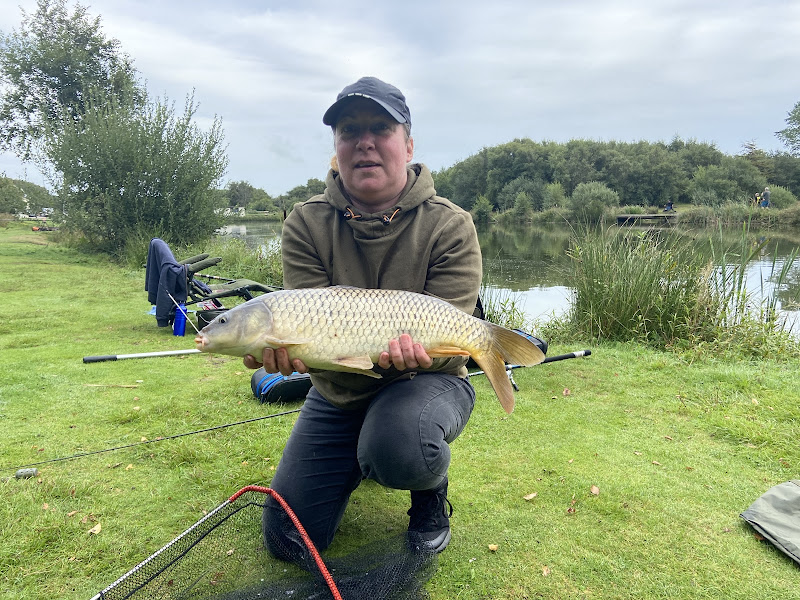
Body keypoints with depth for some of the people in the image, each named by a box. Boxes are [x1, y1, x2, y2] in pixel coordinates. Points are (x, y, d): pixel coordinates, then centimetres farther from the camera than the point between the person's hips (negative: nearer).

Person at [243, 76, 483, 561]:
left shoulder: (451, 227, -15)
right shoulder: (306, 224, -9)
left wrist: (415, 349, -43)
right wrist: (286, 344, -41)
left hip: (425, 381, -3)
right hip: (337, 395, 4)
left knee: (398, 444, -40)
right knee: (289, 540, 4)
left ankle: (432, 495, 0)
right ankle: (357, 461, 34)